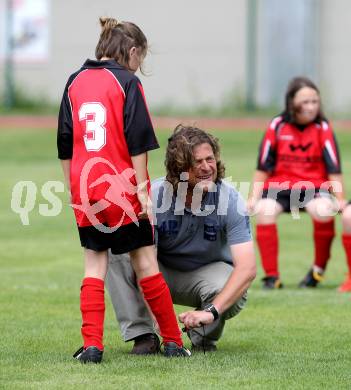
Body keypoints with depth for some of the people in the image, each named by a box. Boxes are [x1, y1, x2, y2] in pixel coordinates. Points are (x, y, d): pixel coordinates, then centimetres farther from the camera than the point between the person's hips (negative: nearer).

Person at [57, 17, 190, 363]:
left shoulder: (75, 82, 10)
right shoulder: (127, 82, -5)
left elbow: (65, 145, 13)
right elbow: (138, 141, -11)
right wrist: (142, 188, -8)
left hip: (85, 190, 4)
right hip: (122, 189, -4)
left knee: (94, 266, 8)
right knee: (145, 263, 4)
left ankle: (92, 345, -2)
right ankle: (173, 342, 11)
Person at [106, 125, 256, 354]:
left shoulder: (230, 200, -24)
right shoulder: (155, 196, -22)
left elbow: (247, 268, -32)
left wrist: (211, 312, -45)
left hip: (210, 272, -1)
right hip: (163, 274, 1)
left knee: (230, 293, -37)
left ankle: (204, 338, -2)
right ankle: (143, 335, -16)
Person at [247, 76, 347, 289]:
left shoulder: (323, 128, -5)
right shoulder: (277, 126, -4)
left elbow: (334, 168, -5)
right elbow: (263, 167, 2)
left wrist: (340, 200, -11)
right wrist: (254, 197, -3)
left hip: (314, 184, -1)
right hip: (280, 184, 1)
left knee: (324, 211, -33)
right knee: (264, 211, -30)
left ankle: (319, 269, -6)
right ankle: (271, 276, -17)